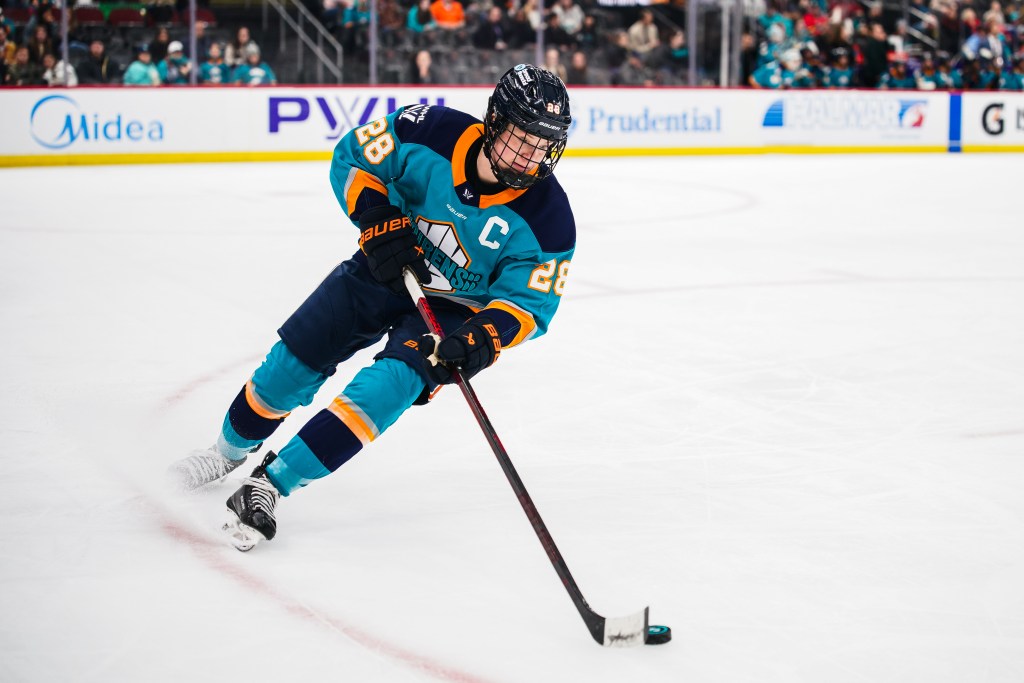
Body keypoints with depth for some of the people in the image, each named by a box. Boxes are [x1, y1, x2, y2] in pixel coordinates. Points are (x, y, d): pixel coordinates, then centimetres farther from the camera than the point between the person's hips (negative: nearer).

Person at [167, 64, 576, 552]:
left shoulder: (548, 218, -24)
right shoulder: (435, 133, -24)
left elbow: (531, 301, -20)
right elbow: (353, 155, -11)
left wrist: (485, 338, -39)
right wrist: (378, 219, -25)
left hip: (454, 307, -2)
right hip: (388, 269, 2)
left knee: (391, 384, -25)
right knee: (294, 362, 1)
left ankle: (269, 484, -19)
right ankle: (230, 451, 31)